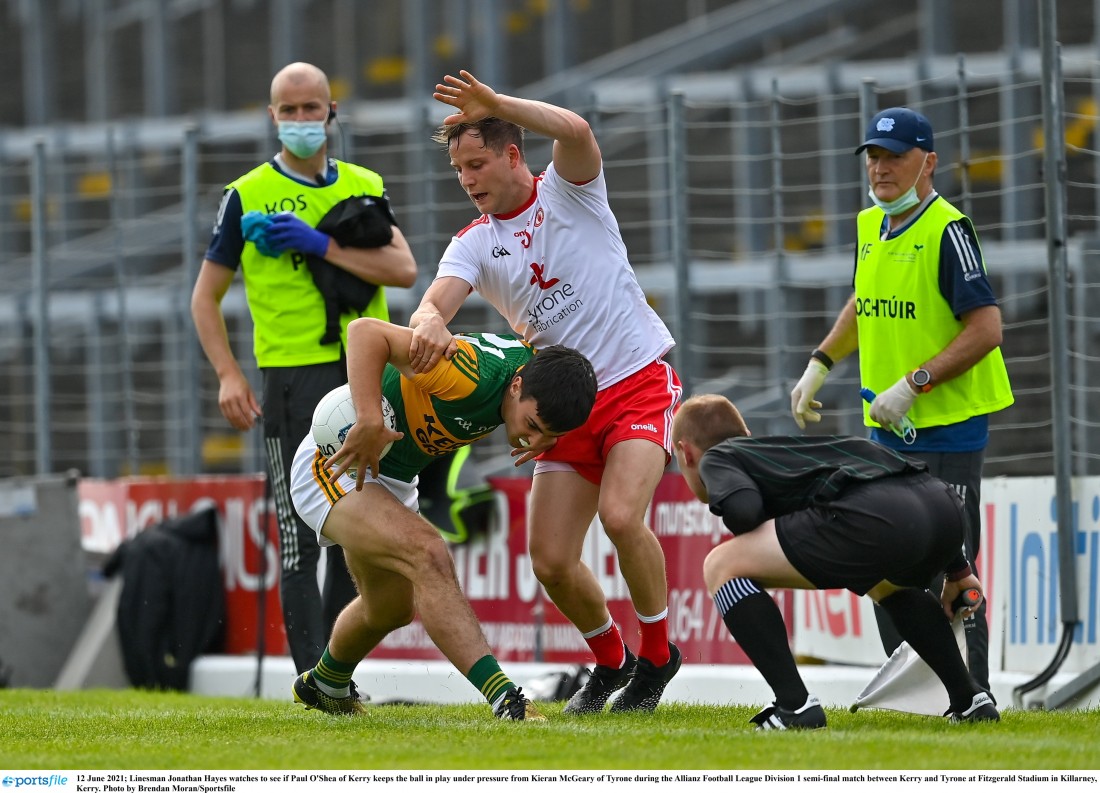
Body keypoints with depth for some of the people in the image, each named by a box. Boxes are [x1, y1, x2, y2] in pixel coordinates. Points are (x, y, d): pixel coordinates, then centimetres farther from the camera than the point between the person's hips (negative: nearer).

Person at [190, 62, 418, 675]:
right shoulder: (248, 196, 3)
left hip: (369, 376, 4)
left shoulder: (365, 187, 11)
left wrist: (321, 246, -14)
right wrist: (229, 375, -7)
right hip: (294, 377, -4)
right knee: (301, 537, -8)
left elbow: (404, 270, -3)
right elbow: (206, 296, 6)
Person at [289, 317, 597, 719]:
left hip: (393, 476, 10)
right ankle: (504, 698, -36)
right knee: (429, 557, -31)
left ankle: (324, 685, 56)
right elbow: (366, 331, -41)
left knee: (392, 608, 27)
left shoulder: (535, 364, -11)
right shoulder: (473, 376, -37)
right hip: (337, 465, -10)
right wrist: (370, 422, -48)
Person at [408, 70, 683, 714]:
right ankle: (611, 660, 23)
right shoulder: (473, 246, 6)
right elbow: (436, 301, -14)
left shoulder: (567, 191, -2)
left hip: (638, 381, -5)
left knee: (620, 515, -27)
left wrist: (494, 103, -33)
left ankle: (657, 655, -6)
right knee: (551, 562, -4)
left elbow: (576, 131, -25)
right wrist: (431, 323, -38)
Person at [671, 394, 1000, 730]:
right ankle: (970, 699, 34)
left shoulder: (716, 459, 21)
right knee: (888, 585, 42)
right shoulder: (783, 447, 40)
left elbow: (743, 509, -4)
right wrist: (958, 571, 42)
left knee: (722, 567, 5)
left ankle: (795, 705, -2)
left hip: (873, 518, -8)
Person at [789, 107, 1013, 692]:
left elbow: (986, 327, -20)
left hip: (947, 429, -8)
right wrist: (819, 365, 20)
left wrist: (914, 385, -22)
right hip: (887, 426, 8)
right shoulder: (871, 227, 9)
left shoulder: (947, 231, -15)